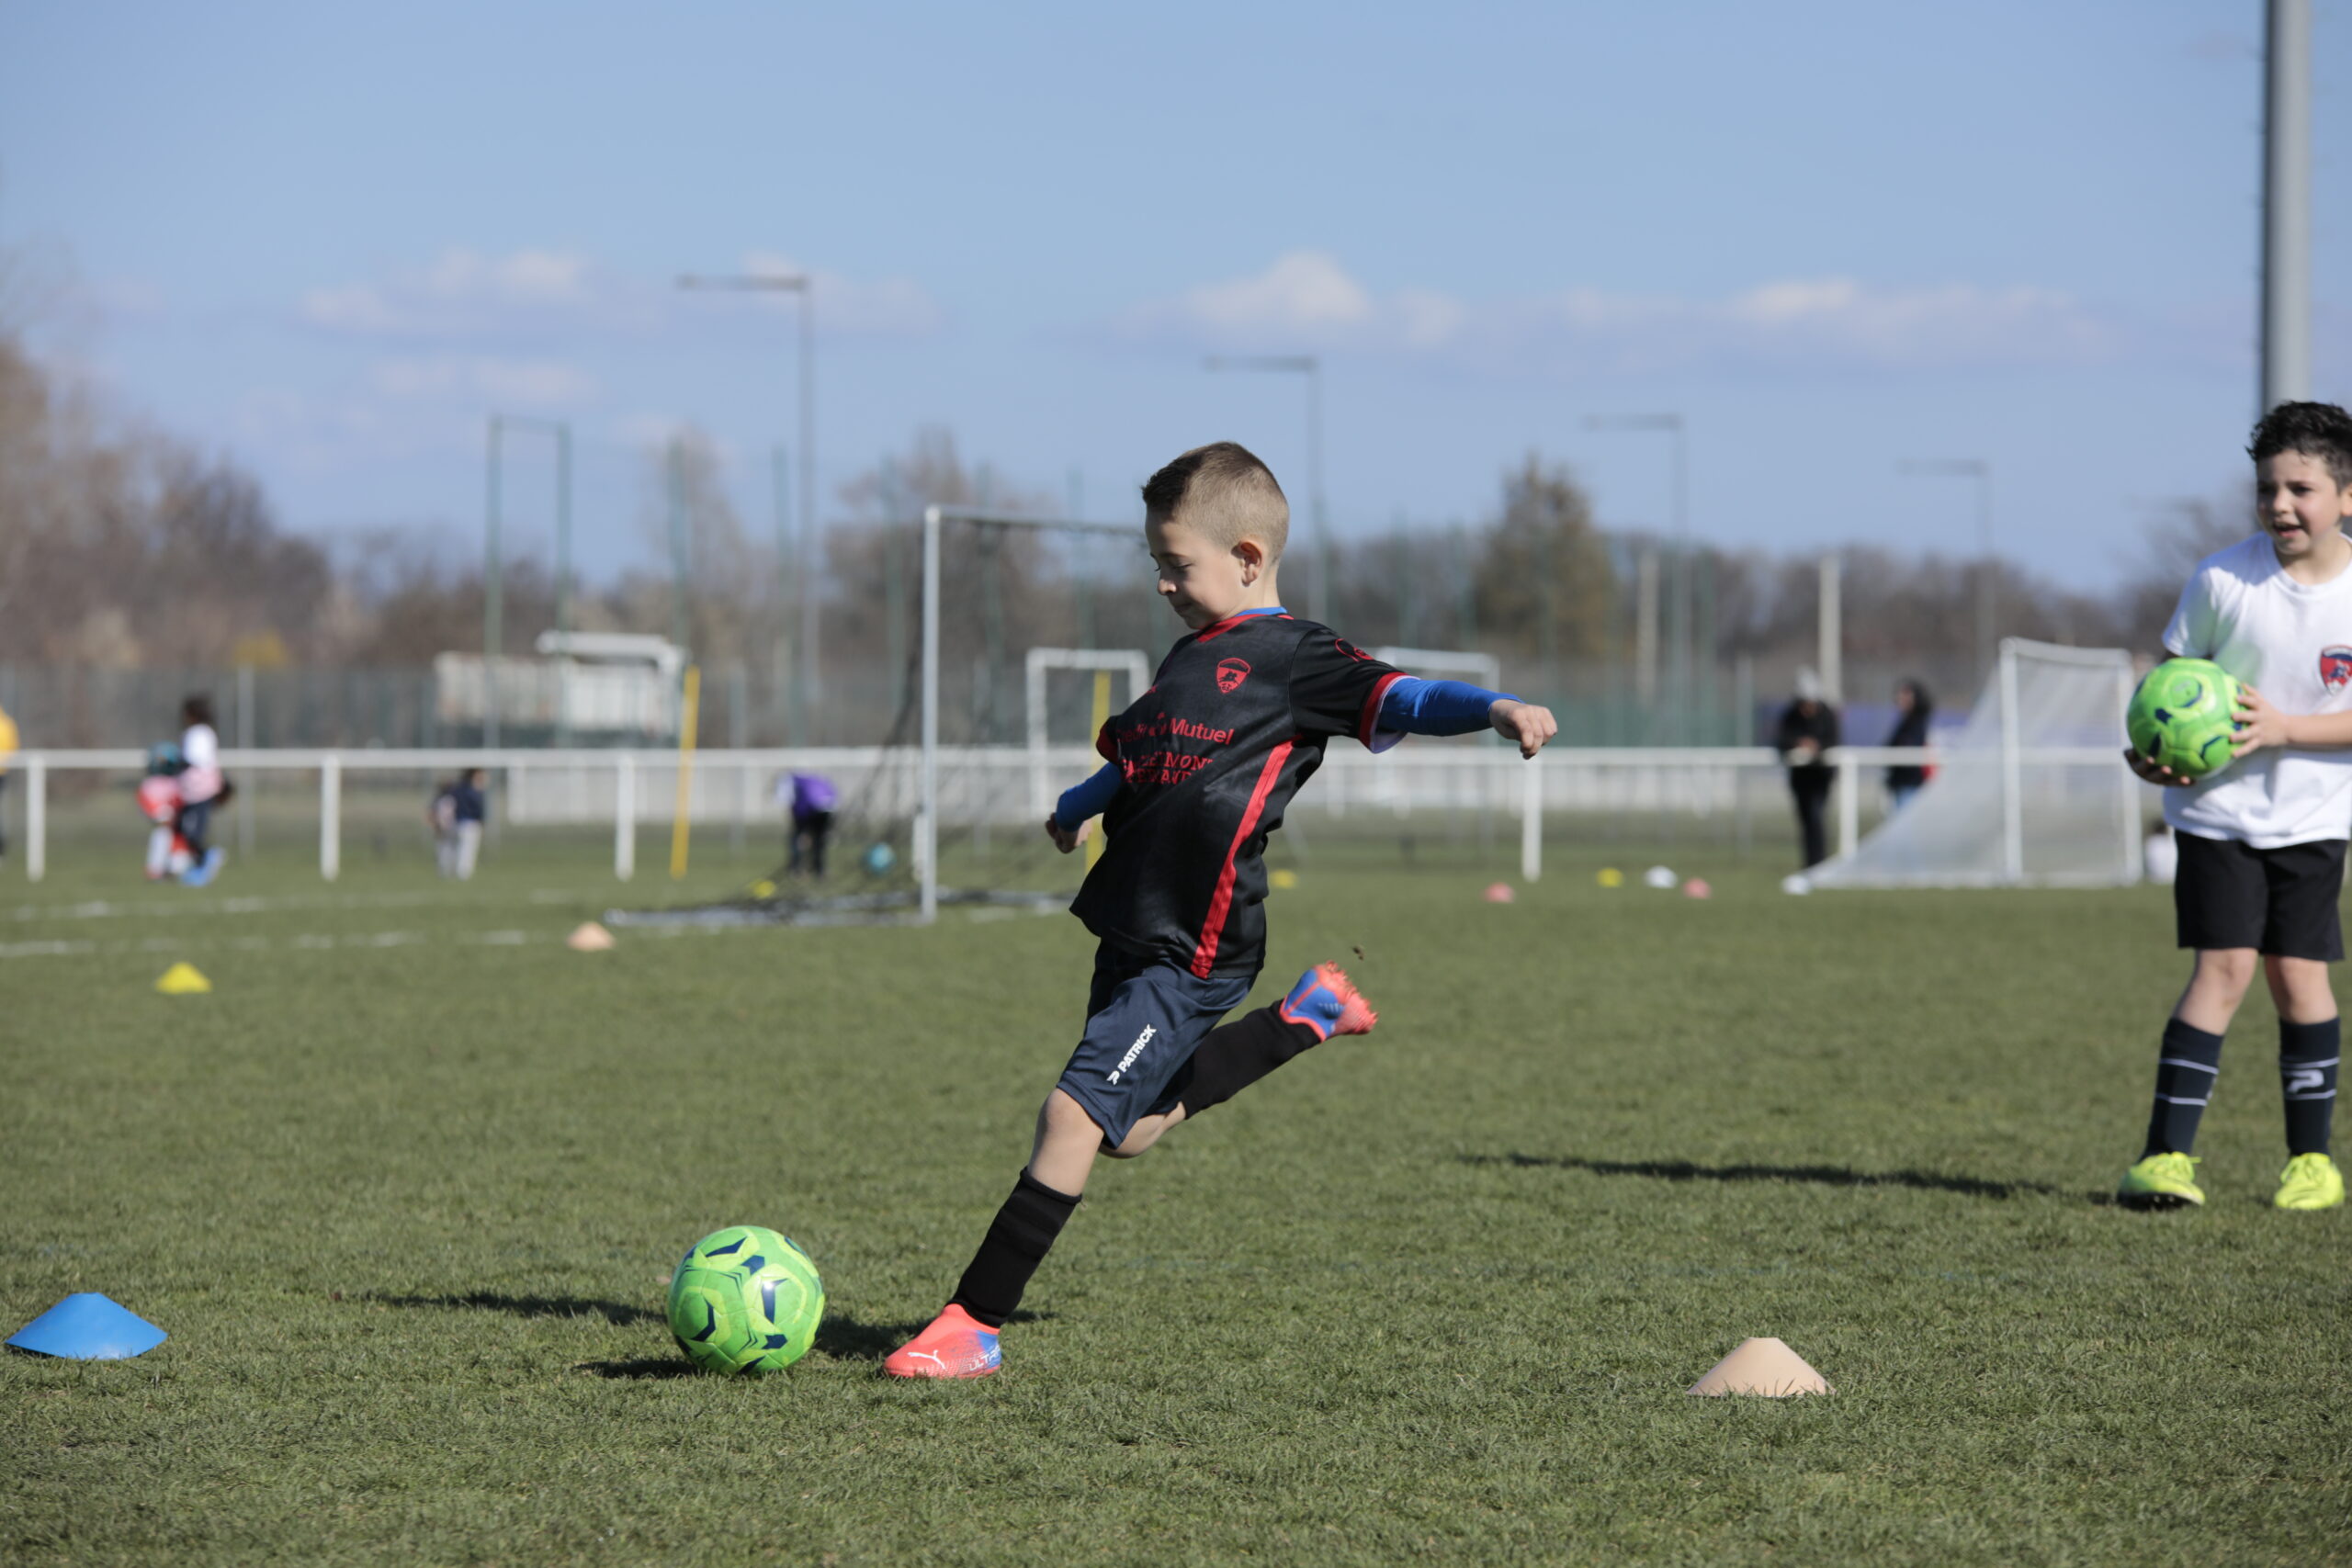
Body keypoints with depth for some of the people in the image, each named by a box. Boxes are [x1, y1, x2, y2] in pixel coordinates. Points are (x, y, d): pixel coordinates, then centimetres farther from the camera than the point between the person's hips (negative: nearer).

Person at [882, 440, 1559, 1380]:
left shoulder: (1291, 658, -7)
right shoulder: (1191, 657, 19)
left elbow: (1399, 697, -21)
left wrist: (1495, 708, -38)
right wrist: (1080, 805, 51)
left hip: (1194, 949, -9)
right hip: (1132, 931, 9)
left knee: (1076, 1112, -14)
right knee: (1131, 1128, 16)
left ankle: (975, 1325, -11)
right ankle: (1308, 1018, 31)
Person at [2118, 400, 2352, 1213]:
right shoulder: (2222, 579, -10)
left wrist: (2284, 728, -22)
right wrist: (2151, 749, -18)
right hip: (2219, 806, -1)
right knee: (2225, 964, -11)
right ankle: (2166, 1154, -11)